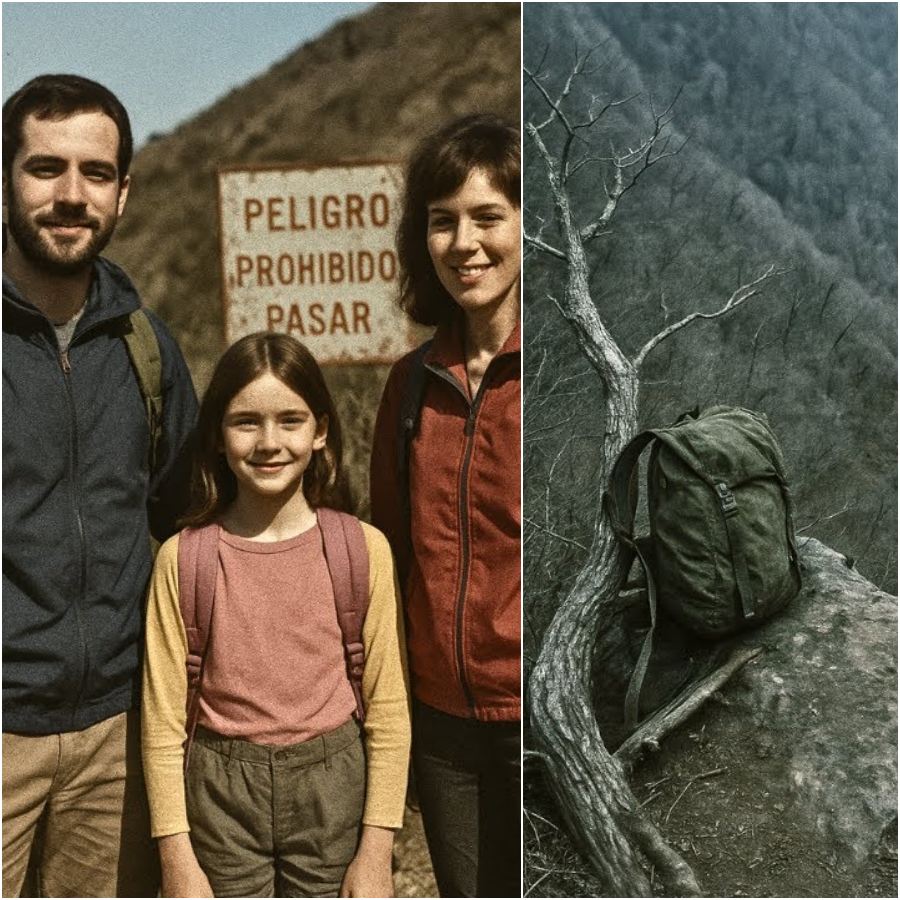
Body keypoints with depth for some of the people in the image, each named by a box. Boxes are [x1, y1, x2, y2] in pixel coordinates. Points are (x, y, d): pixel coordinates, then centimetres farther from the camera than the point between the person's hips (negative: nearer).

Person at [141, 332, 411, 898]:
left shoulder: (363, 550, -7)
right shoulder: (183, 558, -5)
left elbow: (388, 709, -3)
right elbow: (163, 719, -1)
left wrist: (376, 852, -3)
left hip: (332, 788, 0)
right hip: (221, 793, 0)